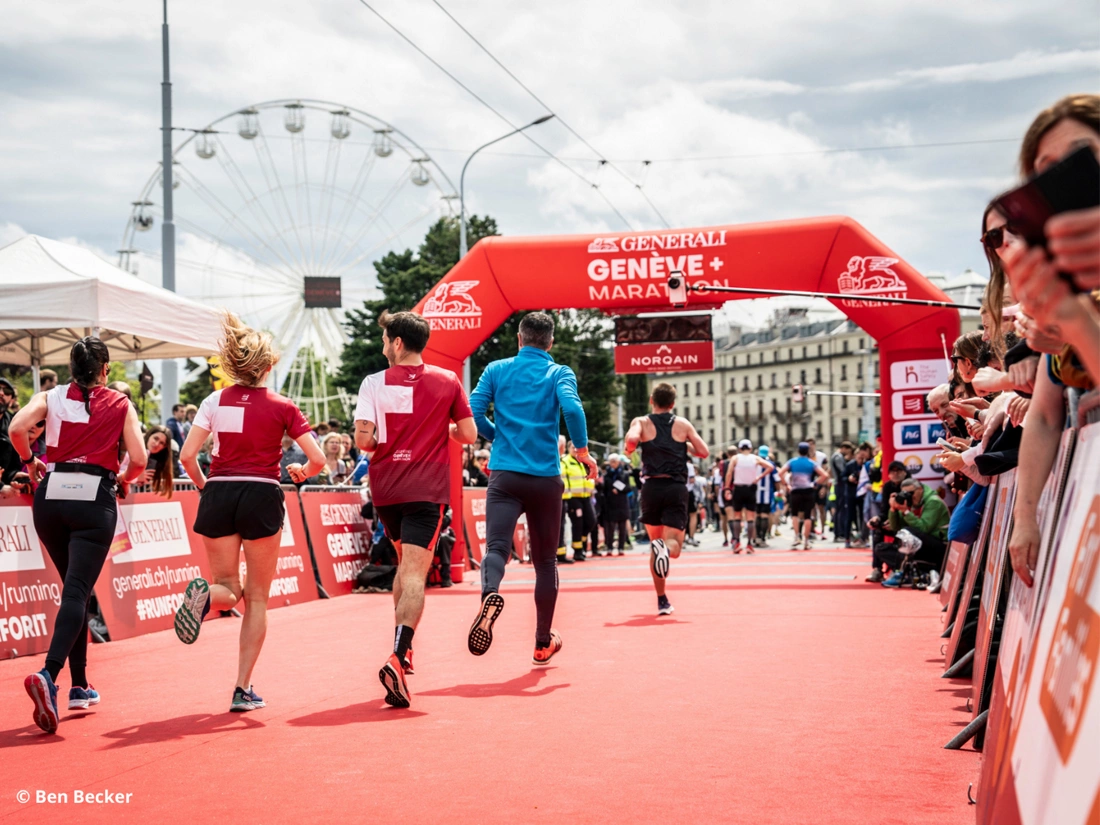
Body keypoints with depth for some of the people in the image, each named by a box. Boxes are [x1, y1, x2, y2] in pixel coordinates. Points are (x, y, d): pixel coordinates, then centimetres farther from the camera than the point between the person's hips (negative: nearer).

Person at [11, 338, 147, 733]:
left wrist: (29, 461, 11)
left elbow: (17, 428, -8)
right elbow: (138, 460, -1)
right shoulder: (120, 404, 8)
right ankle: (48, 674, -33)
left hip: (51, 495, 3)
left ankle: (80, 686, 21)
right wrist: (122, 479, 21)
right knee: (76, 592, -9)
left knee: (74, 587, 19)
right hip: (94, 497, -3)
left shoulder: (51, 397, 10)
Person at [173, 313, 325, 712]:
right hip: (262, 497, -2)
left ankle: (205, 593, -25)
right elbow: (318, 459, -4)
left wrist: (203, 487, 13)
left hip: (218, 495, 2)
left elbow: (187, 455, -4)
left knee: (229, 589, 14)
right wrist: (302, 472, 18)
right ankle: (243, 690, 7)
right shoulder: (281, 407, 0)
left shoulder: (215, 401, 4)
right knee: (256, 598, 10)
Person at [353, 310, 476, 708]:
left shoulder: (374, 383, -2)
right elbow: (468, 434, 3)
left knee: (406, 564, 24)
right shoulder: (447, 381, 1)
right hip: (427, 489, -2)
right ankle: (397, 658, -27)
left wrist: (384, 443, 12)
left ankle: (402, 648, 26)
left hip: (385, 488, 2)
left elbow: (362, 439, -9)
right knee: (414, 574, -9)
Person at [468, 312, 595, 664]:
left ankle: (490, 594, -46)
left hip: (504, 475, 0)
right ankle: (543, 644, 20)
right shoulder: (559, 373, 3)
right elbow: (572, 409, -16)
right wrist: (582, 451, -2)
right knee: (545, 560, 13)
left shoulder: (496, 370, 8)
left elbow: (473, 413, 0)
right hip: (546, 477, 0)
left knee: (496, 548, -11)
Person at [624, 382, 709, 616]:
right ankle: (666, 548, -40)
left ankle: (662, 601, 12)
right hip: (676, 488, -1)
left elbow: (631, 439, -17)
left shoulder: (641, 422, 5)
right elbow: (704, 452, 8)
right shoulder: (683, 424, 9)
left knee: (655, 543, 15)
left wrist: (629, 449, 6)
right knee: (674, 545, -1)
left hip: (651, 487, 1)